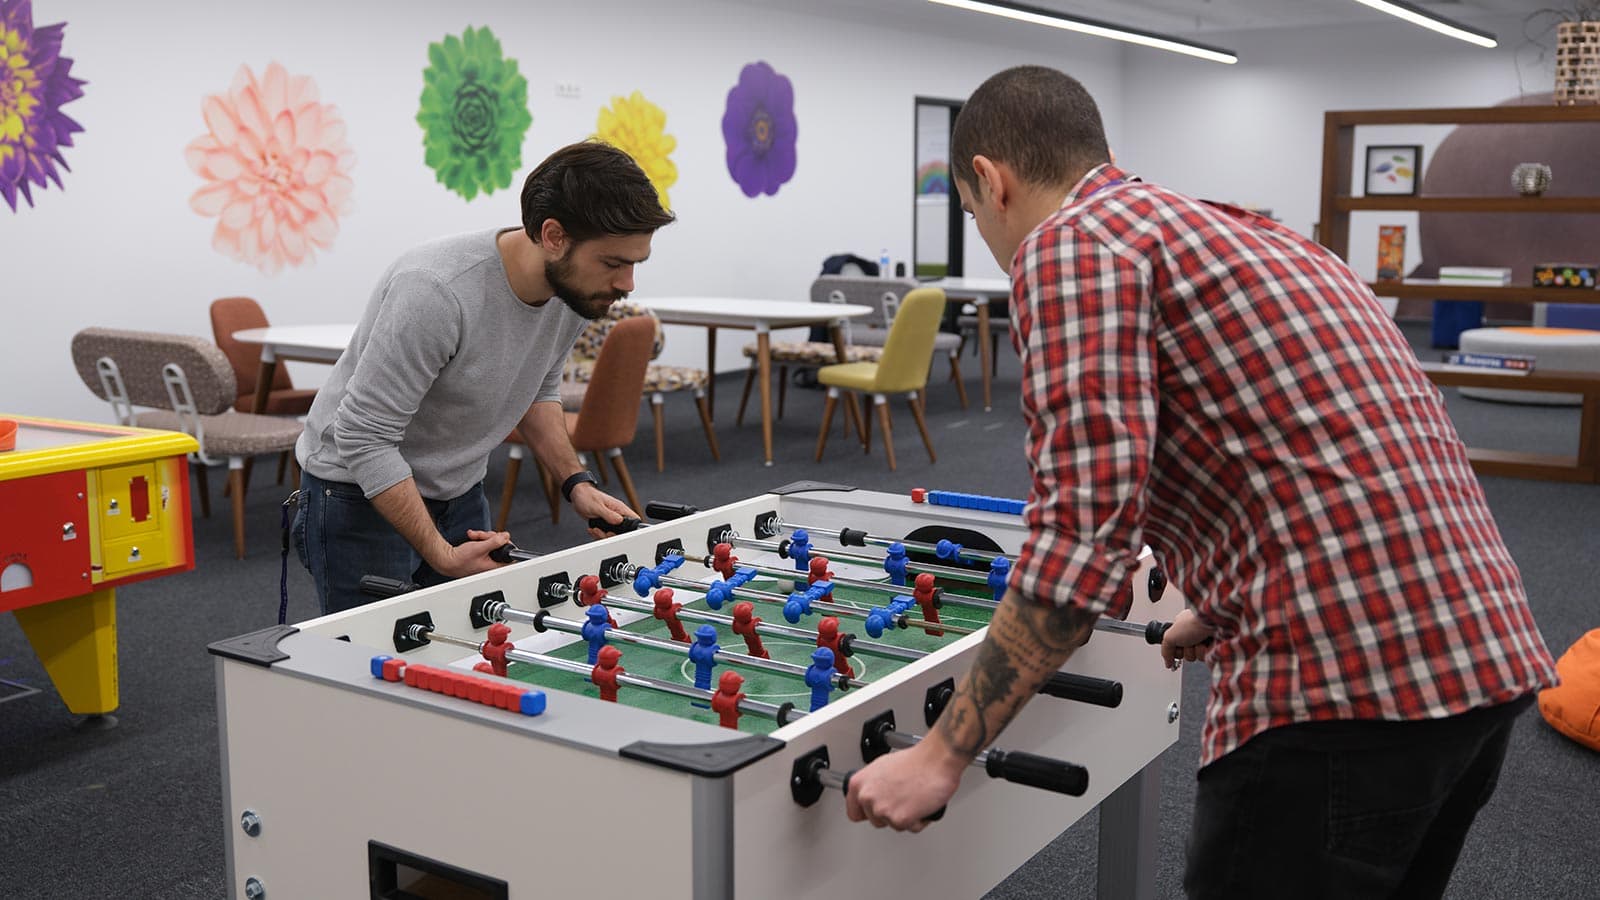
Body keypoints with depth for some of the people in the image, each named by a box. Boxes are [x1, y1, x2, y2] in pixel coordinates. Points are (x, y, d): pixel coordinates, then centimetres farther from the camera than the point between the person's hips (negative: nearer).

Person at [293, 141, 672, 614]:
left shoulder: (575, 288, -9)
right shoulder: (435, 290, -33)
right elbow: (364, 438, -27)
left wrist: (575, 482, -1)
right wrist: (441, 555, -30)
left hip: (459, 494, 7)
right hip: (360, 497, -6)